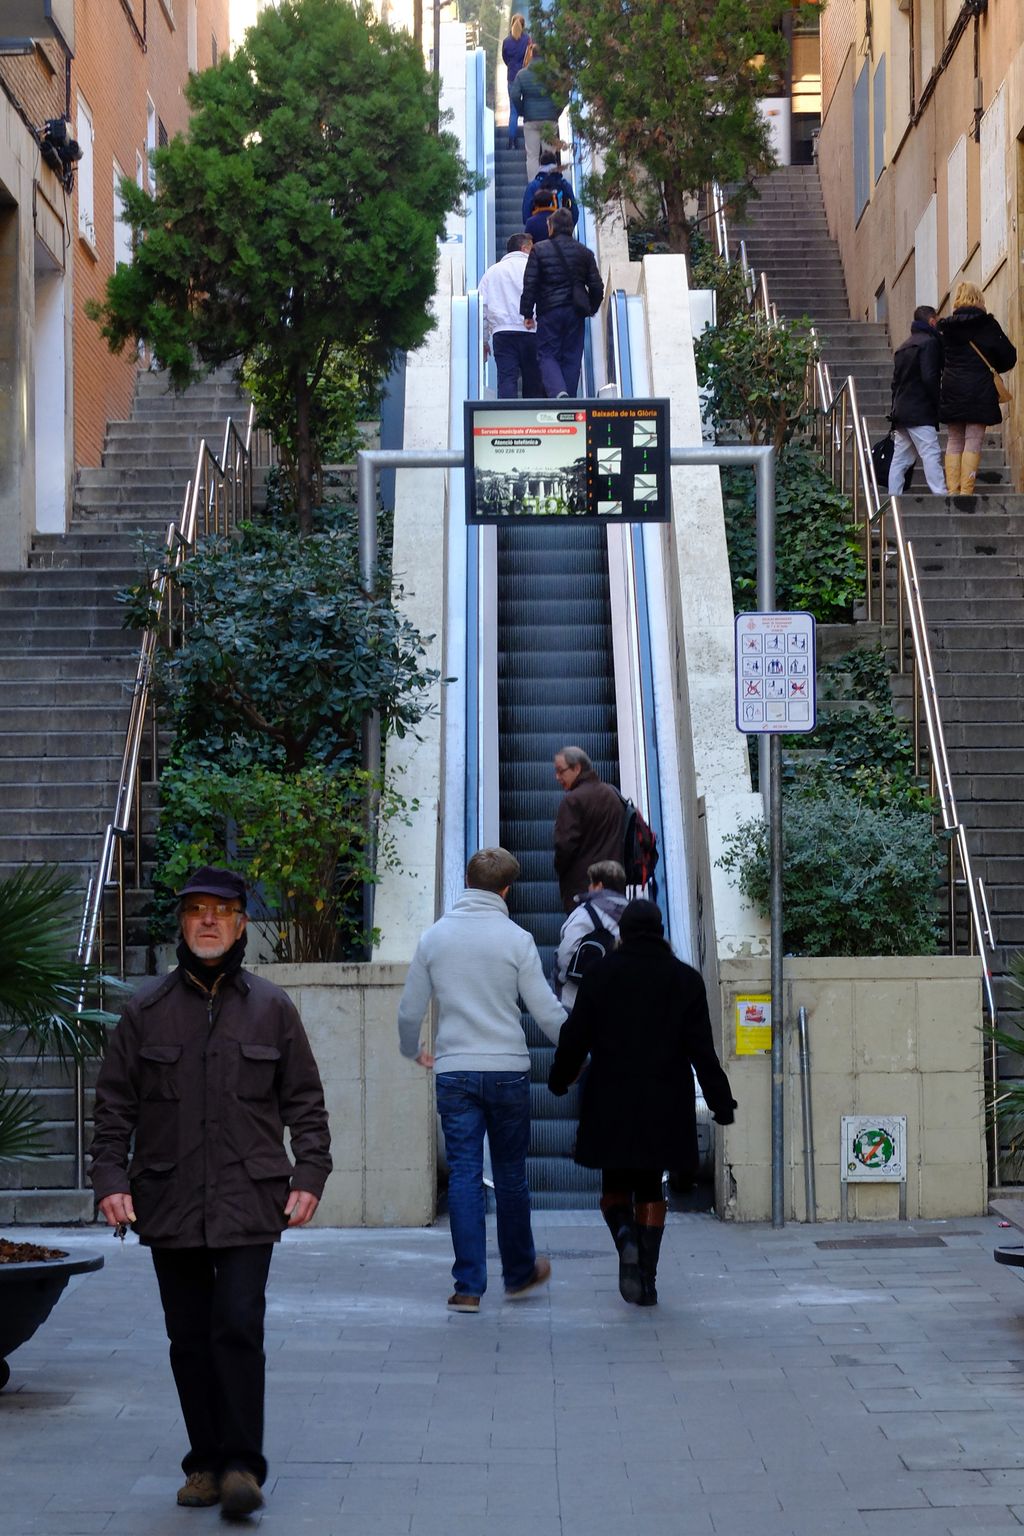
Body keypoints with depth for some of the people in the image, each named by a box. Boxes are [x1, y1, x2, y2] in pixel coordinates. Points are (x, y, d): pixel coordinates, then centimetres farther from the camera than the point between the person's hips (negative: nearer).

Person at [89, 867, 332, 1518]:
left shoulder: (271, 1007, 6)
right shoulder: (146, 1009, 7)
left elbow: (305, 1101, 10)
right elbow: (115, 1103, 9)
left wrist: (310, 1175, 0)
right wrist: (111, 1177, -1)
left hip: (249, 1201, -2)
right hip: (170, 1203, 2)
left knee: (239, 1326, -11)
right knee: (189, 1337, 7)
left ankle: (241, 1464, -4)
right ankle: (206, 1461, 18)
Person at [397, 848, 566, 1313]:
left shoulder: (434, 937, 3)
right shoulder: (516, 939, -4)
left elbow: (409, 1011, 8)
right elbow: (546, 1010, -4)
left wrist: (413, 1050, 29)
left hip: (454, 1072, 1)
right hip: (508, 1069, -1)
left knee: (463, 1175, 2)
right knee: (510, 1174, 12)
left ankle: (468, 1286, -1)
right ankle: (519, 1274, 25)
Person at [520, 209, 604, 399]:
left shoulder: (539, 250, -3)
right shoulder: (585, 252, 7)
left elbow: (529, 285, -6)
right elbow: (597, 287, 7)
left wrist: (527, 313, 1)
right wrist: (590, 310, 21)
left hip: (549, 312, -3)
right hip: (575, 314, 3)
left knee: (547, 355, 2)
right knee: (571, 358, 8)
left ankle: (558, 392, -24)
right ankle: (568, 398, 8)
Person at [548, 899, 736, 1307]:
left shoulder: (599, 975, -1)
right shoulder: (686, 979, 2)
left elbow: (575, 1037, 1)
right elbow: (701, 1048, -1)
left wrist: (559, 1081, 17)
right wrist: (721, 1102, 4)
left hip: (610, 1103, -1)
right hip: (664, 1105, 1)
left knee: (615, 1183, 12)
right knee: (650, 1187, 12)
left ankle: (626, 1237, -19)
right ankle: (647, 1278, 5)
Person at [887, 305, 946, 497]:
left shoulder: (903, 347, 20)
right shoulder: (929, 342, -6)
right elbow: (929, 378, -17)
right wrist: (939, 403, -9)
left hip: (901, 410, 9)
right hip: (921, 413, -8)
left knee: (900, 459, 8)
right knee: (931, 455, -13)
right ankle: (940, 495, -19)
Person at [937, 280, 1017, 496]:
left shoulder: (946, 326, 6)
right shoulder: (987, 324, -3)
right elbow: (1008, 356, 0)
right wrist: (993, 367, 17)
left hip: (951, 389, 3)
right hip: (980, 389, -3)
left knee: (954, 442, 10)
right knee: (973, 442, -3)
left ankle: (952, 491, 5)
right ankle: (966, 491, -10)